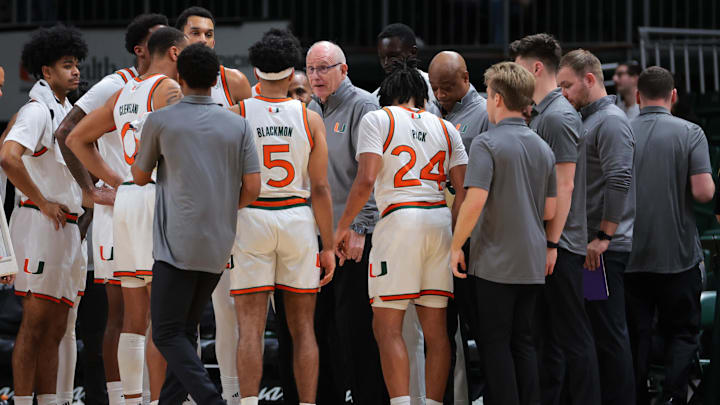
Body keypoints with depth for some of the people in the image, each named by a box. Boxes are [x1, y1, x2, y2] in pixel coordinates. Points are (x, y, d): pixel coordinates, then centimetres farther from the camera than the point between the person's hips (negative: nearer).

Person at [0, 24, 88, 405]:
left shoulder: (68, 111, 18)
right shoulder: (36, 110, -10)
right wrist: (42, 202, -19)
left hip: (67, 227, 9)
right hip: (40, 224, -9)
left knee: (55, 329, 9)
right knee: (35, 323, -9)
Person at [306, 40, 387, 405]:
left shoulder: (362, 107, -8)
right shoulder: (310, 110, 15)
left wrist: (360, 228, -19)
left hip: (353, 236, -8)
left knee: (355, 325, -7)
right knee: (320, 322, 11)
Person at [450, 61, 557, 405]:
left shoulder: (487, 143, -11)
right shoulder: (542, 148, 10)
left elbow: (475, 201, -20)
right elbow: (549, 211, 11)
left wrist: (456, 247, -10)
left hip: (495, 261, -6)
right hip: (532, 262, 6)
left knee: (495, 343, -2)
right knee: (522, 341, 11)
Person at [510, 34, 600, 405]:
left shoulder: (558, 117, -13)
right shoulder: (541, 114, 16)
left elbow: (564, 186, -18)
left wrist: (551, 243, -19)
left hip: (561, 247, -10)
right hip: (545, 244, 10)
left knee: (572, 335, -6)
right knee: (549, 334, 11)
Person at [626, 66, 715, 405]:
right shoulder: (690, 133, -8)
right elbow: (703, 192, -15)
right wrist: (708, 184, 7)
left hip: (630, 256, 2)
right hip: (678, 253, -2)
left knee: (635, 335, 10)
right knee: (681, 332, 8)